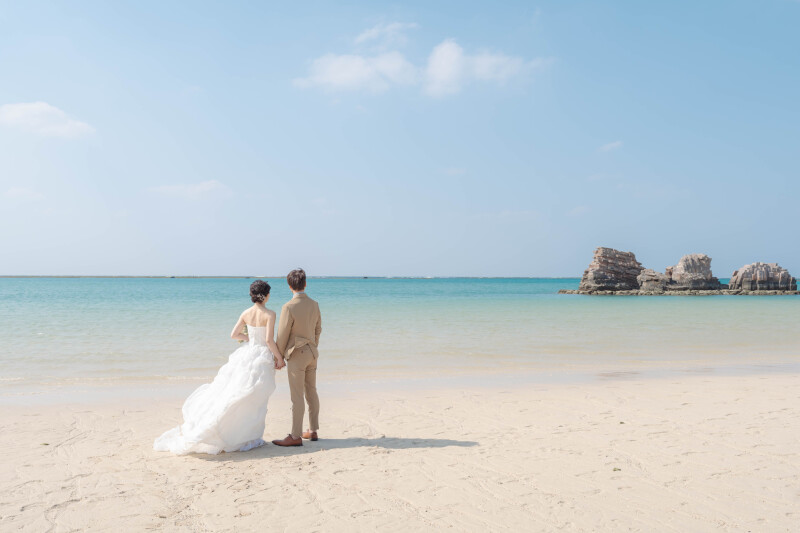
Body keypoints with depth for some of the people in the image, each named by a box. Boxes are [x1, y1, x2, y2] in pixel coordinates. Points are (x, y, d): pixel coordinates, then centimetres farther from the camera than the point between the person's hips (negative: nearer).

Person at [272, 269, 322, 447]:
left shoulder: (289, 307, -18)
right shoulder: (314, 305, 2)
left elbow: (283, 335, -13)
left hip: (296, 354, -7)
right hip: (312, 353, 7)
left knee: (297, 396, -3)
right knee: (311, 392, 15)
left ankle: (295, 436, 2)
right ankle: (313, 431, 23)